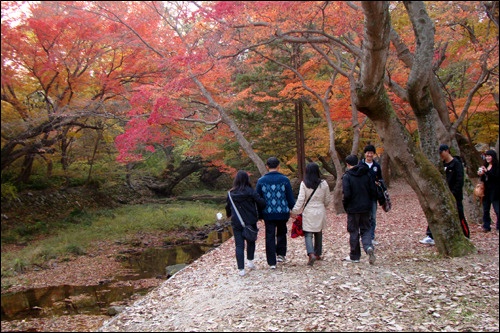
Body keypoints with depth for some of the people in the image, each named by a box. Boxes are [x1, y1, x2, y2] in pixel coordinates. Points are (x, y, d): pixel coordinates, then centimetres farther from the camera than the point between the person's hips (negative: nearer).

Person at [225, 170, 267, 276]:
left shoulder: (231, 193, -1)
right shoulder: (250, 191, -10)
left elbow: (228, 207, 10)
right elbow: (261, 203, -13)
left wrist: (229, 215, 31)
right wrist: (258, 213, 7)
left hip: (236, 223, 1)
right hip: (250, 222, -1)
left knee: (239, 245, 3)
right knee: (251, 241, 22)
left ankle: (241, 269, -1)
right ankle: (250, 261, 24)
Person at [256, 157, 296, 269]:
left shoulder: (261, 181, -2)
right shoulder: (284, 180, -6)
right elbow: (290, 198, -2)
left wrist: (260, 214, 13)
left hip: (268, 214, 0)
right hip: (283, 213, 0)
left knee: (270, 237, 6)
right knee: (281, 233, 23)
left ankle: (272, 262, 6)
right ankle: (281, 254, 22)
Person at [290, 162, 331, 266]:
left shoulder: (304, 184, -9)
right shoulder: (323, 183, -1)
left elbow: (300, 200, -12)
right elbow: (327, 200, 9)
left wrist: (295, 211, -5)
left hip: (308, 212, -3)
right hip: (320, 212, 3)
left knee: (308, 234, 0)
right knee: (318, 233, 18)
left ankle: (311, 254, -19)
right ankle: (318, 254, 28)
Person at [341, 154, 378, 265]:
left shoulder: (347, 176, -12)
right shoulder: (366, 174, 3)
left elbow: (346, 194, -19)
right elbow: (374, 191, 3)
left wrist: (345, 206, -2)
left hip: (353, 208, -4)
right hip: (366, 208, 4)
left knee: (354, 232, 8)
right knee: (365, 230, 14)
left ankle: (354, 256, 16)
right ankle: (369, 247, -12)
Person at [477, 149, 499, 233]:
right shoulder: (485, 166, 14)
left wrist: (487, 172, -24)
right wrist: (480, 174, -1)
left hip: (494, 191, -7)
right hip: (486, 191, 7)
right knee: (485, 210, 9)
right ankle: (486, 226, 16)